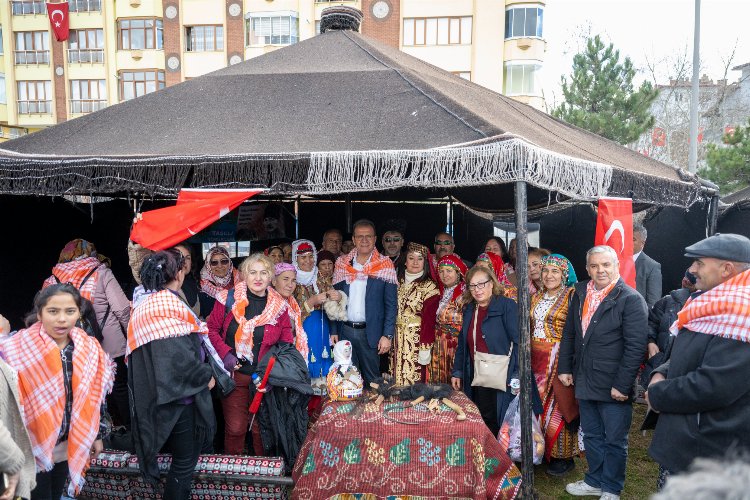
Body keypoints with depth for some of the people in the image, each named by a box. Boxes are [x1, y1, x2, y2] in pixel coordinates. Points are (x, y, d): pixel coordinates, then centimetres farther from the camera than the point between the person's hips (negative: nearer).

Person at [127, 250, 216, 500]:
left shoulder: (149, 302, 9)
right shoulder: (167, 304, -22)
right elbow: (178, 354, -27)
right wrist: (205, 376, -13)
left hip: (163, 393, 10)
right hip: (178, 395, -10)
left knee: (185, 455, 23)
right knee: (185, 460, 6)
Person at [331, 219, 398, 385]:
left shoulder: (385, 266, -1)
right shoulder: (342, 263, 7)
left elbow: (391, 304, -3)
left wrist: (387, 335, -10)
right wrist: (334, 331, 3)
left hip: (370, 332, -2)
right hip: (345, 331, 2)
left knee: (371, 381, 4)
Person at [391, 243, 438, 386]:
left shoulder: (429, 286, -6)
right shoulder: (398, 282, 10)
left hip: (416, 339, -5)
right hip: (396, 340, 5)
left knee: (414, 381, -4)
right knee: (397, 379, 8)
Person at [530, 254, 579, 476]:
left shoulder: (571, 296, -8)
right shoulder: (536, 297, 12)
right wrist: (529, 356, 12)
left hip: (559, 359, -6)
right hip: (536, 359, 6)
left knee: (559, 407, 1)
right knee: (537, 406, 10)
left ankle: (563, 457, 17)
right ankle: (543, 452, 25)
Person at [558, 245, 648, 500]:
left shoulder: (631, 299, -13)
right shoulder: (580, 294, 6)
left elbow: (635, 347, -16)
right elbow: (569, 334, 13)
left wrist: (622, 385, -17)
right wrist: (564, 368, 9)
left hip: (614, 386, -5)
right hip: (585, 382, 6)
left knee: (614, 441, 10)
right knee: (591, 436, 19)